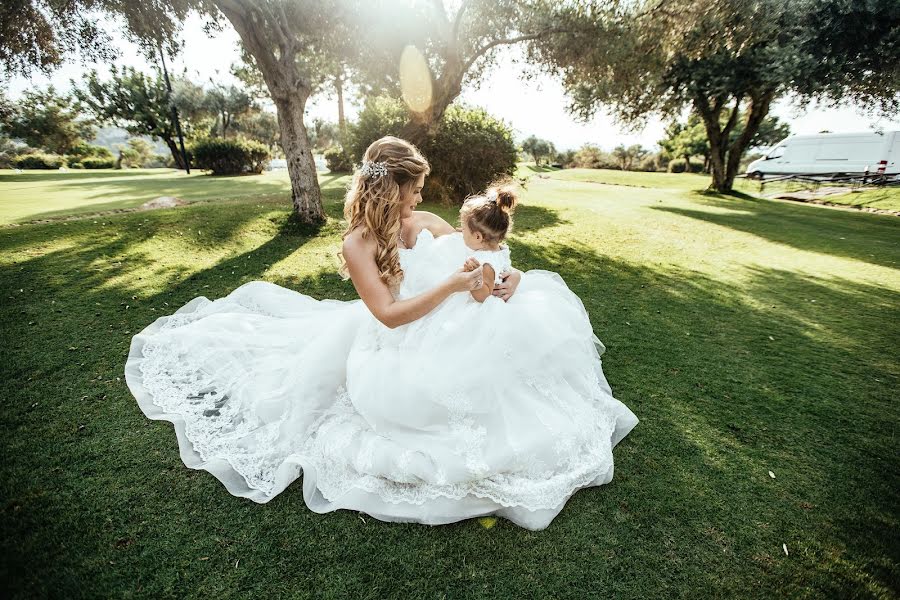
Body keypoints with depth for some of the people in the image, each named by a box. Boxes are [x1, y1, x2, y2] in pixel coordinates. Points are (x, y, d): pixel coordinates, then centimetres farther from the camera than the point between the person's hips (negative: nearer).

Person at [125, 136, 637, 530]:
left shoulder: (426, 223, 5)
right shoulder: (358, 246, -12)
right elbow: (389, 314, -19)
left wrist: (511, 275, -8)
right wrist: (450, 285, -22)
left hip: (450, 329, 6)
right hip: (401, 346, -6)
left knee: (530, 315, -4)